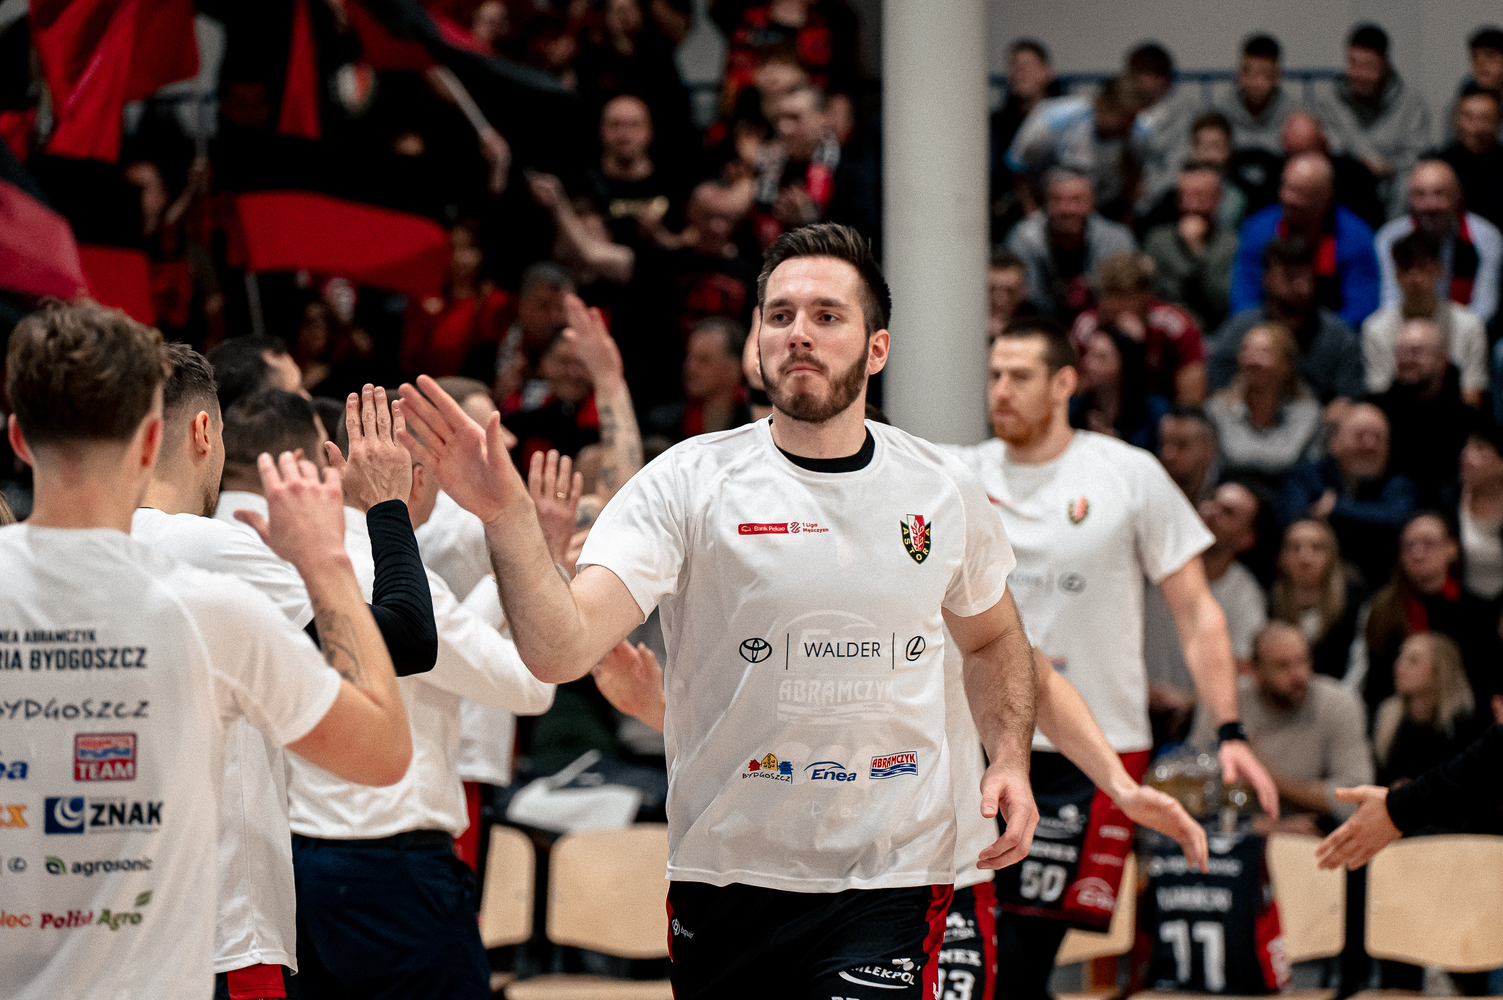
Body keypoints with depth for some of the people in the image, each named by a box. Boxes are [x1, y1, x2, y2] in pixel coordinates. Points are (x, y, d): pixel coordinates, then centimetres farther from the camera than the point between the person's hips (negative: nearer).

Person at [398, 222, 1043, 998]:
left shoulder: (943, 491, 5)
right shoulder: (688, 483, -6)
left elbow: (993, 638, 25)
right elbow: (561, 651, -18)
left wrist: (1010, 760, 7)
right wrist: (507, 516, -34)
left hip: (887, 883, 1)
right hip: (725, 877, 0)